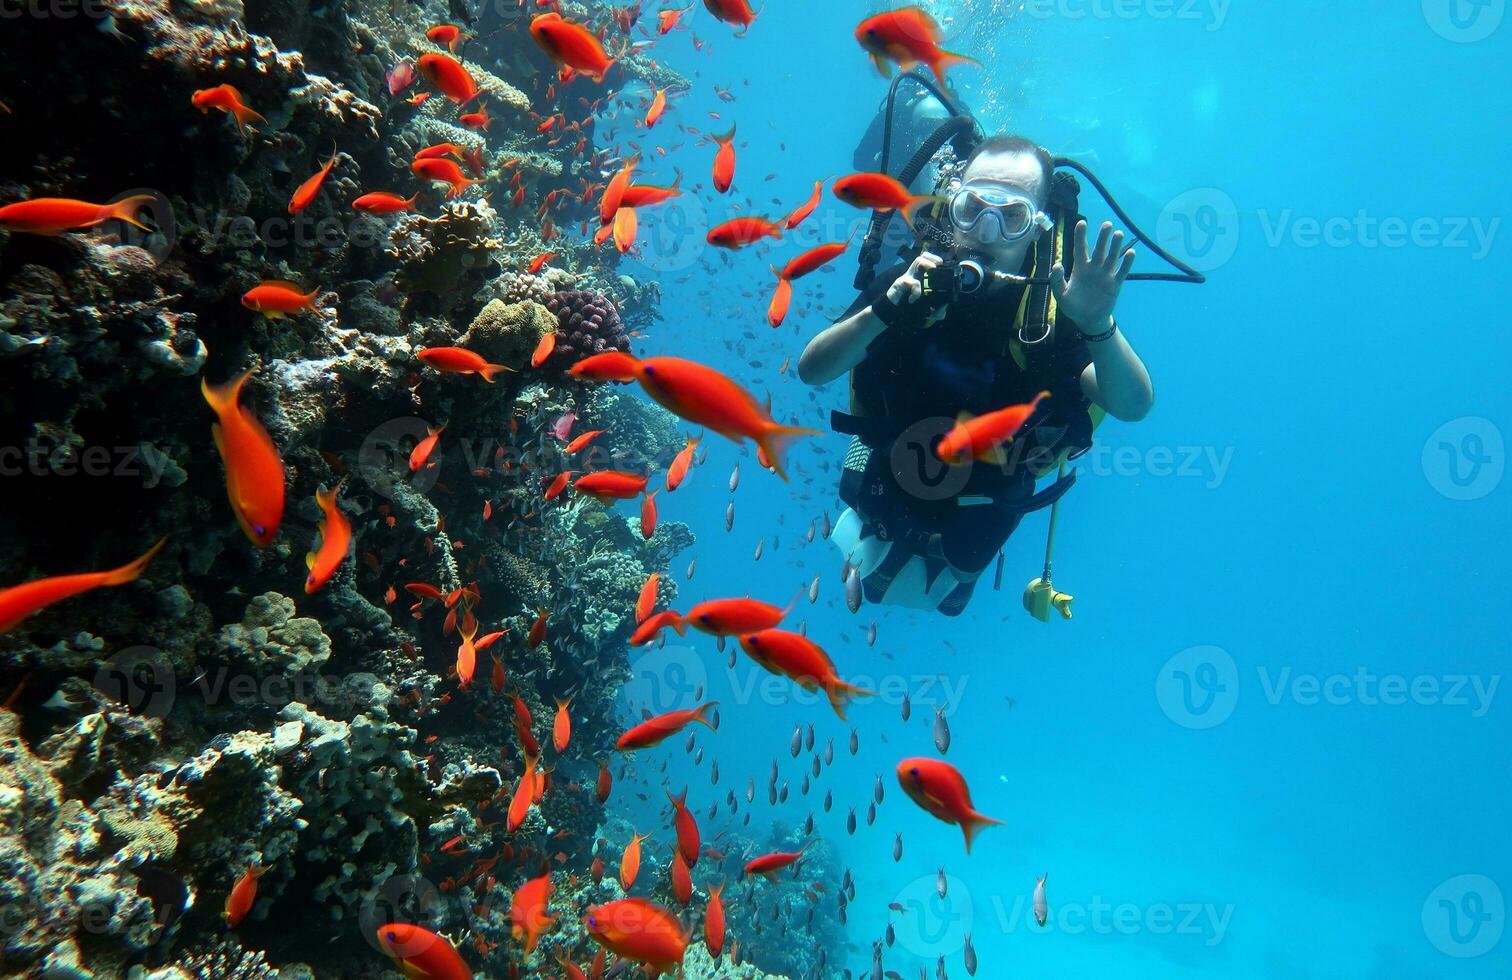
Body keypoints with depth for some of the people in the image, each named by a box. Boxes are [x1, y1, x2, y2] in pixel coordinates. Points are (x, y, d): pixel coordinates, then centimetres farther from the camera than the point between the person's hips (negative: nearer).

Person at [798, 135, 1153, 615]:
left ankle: (955, 567, 64)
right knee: (873, 578, 30)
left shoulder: (1055, 308, -30)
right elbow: (810, 369, -33)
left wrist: (1098, 326, -61)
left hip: (983, 507, -1)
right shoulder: (908, 284, -27)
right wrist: (882, 313, -51)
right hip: (892, 471, 1)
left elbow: (1132, 406, -42)